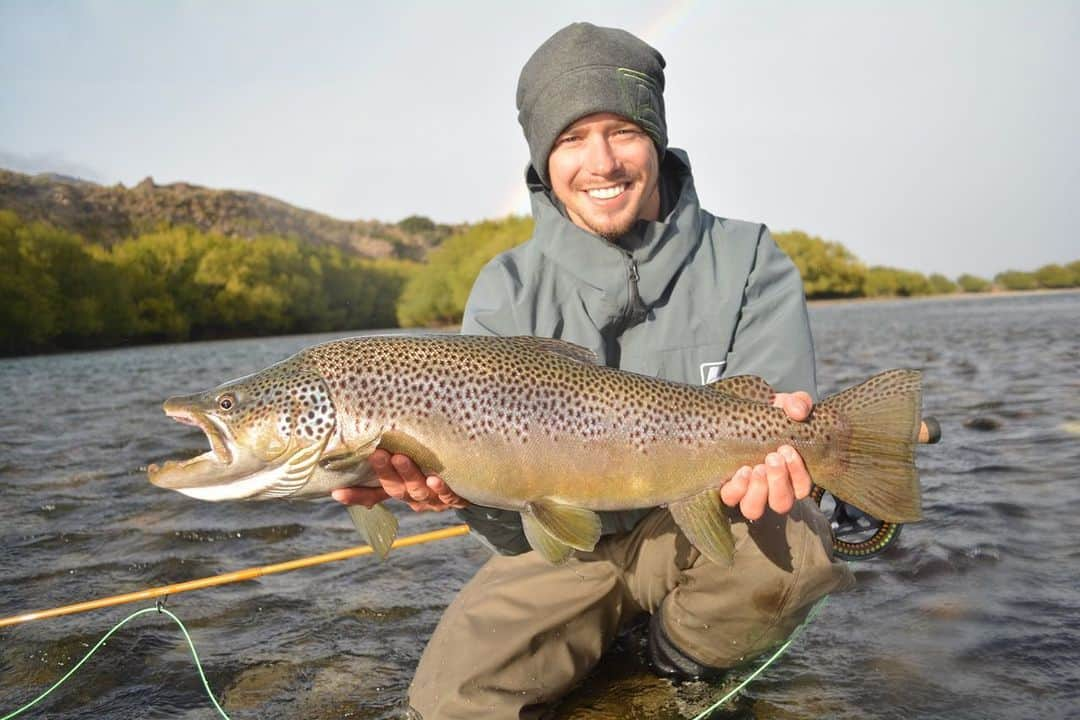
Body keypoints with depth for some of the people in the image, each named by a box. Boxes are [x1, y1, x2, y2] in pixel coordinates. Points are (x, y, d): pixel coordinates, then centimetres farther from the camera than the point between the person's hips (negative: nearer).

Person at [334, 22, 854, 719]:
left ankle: (686, 657, 1)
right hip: (569, 543, 1)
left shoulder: (748, 263, -7)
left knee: (792, 545, -33)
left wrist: (764, 455, -39)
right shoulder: (507, 292, -6)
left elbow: (770, 429, -14)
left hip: (699, 530, -1)